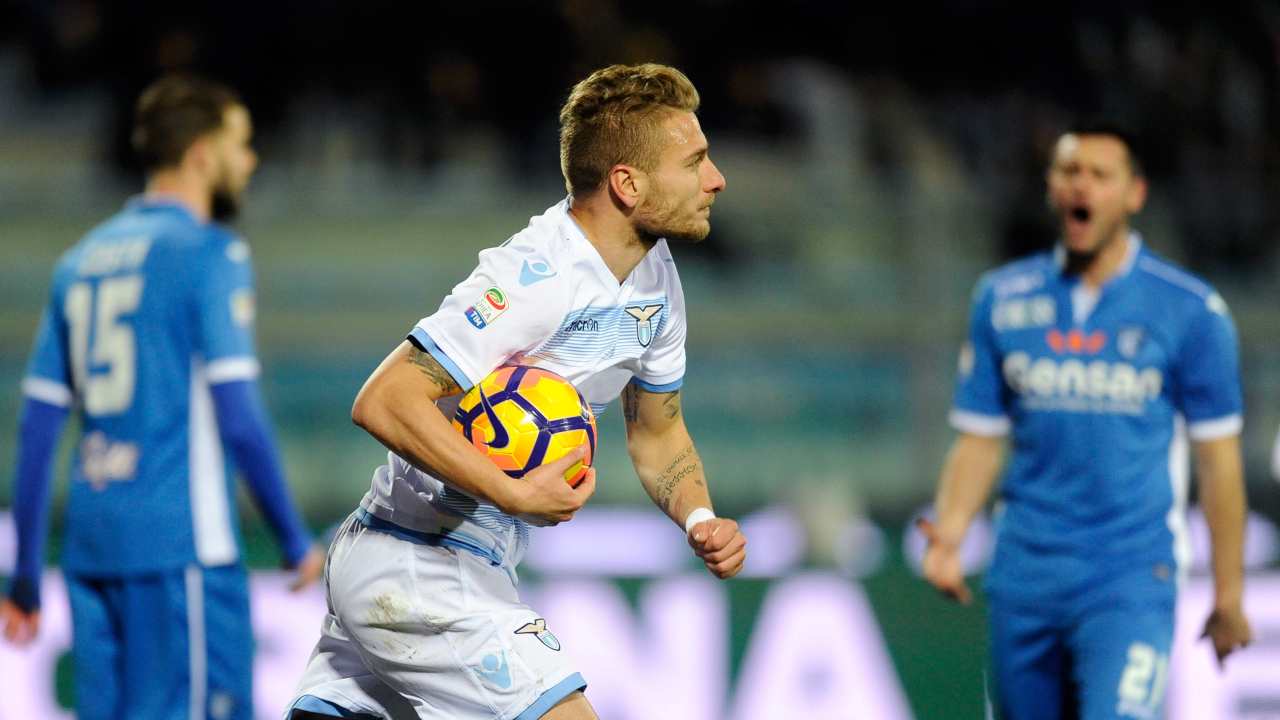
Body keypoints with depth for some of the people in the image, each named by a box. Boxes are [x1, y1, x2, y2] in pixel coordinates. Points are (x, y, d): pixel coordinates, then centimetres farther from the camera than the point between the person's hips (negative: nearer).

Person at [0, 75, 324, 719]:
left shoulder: (82, 260, 15)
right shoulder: (210, 254, -6)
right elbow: (238, 418, -13)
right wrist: (295, 539, -4)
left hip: (92, 544, 7)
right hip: (180, 543, -7)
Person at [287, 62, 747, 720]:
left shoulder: (655, 279, 7)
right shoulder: (537, 280, -23)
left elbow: (657, 432, 19)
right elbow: (384, 402, -27)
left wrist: (699, 518, 0)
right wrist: (517, 495, -28)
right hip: (421, 573, -10)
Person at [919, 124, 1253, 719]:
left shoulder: (1190, 310, -1)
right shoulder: (1001, 300, 7)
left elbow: (1218, 461, 3)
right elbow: (979, 440, 10)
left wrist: (1228, 595, 4)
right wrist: (949, 535, -7)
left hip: (1130, 580, -3)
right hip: (1024, 575, 4)